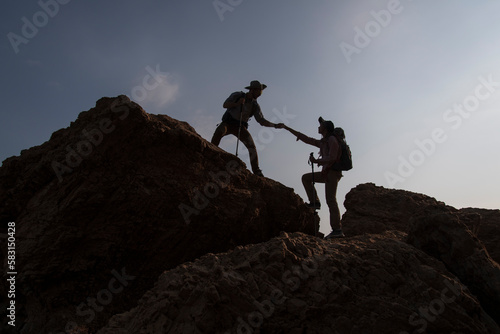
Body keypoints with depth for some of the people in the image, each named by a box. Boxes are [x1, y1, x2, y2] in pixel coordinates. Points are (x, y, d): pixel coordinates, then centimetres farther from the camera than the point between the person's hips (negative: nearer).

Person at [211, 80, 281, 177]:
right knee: (219, 131, -36)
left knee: (251, 145, -18)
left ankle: (256, 171, -14)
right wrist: (237, 103, -24)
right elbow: (225, 105, -8)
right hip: (228, 122, -2)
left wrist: (274, 125, -14)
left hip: (240, 126, 2)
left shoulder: (255, 105, 2)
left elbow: (262, 121, 0)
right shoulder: (237, 95, -3)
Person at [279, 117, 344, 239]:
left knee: (331, 200, -13)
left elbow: (332, 158, -20)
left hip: (333, 173, -9)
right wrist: (286, 128, 21)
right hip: (327, 173, 9)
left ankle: (337, 230, -13)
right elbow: (305, 139, 21)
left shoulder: (332, 140, -8)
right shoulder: (322, 143, 18)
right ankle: (314, 202, 5)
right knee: (306, 177, 13)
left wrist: (316, 161, -16)